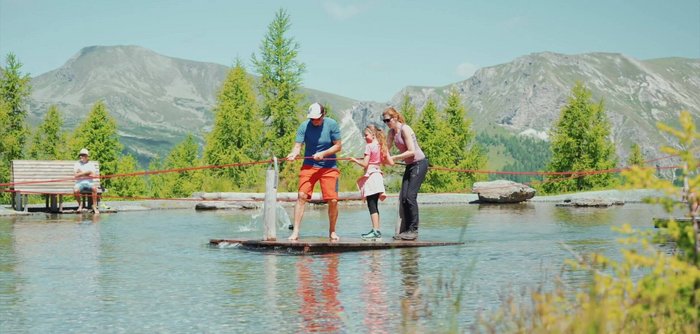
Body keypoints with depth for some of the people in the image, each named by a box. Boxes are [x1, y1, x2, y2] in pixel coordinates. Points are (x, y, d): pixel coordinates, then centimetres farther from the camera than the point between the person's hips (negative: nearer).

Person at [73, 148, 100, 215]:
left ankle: (94, 206, -25)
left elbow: (94, 175, -2)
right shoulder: (77, 164, 11)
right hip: (79, 183, 0)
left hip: (89, 183, 0)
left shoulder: (91, 164, 11)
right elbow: (75, 175, -3)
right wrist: (86, 172, -5)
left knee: (94, 187, -34)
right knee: (75, 190, -33)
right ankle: (80, 204, -2)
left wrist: (81, 174, -2)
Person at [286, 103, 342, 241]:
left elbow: (338, 146, -4)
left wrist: (322, 154, -18)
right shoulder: (304, 126, -8)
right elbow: (297, 146, -12)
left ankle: (332, 232, 15)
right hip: (309, 166, 0)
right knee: (302, 196, -14)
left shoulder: (332, 124, -8)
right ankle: (295, 232, -11)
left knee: (333, 200, -5)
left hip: (329, 167, 0)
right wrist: (293, 154, -34)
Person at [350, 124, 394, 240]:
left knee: (371, 206, -8)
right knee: (374, 206, 12)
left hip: (370, 176, -8)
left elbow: (365, 164, -15)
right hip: (378, 175, 8)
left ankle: (376, 231, -12)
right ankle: (376, 231, 14)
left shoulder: (369, 146, -11)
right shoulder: (382, 146, 9)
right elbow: (391, 162, 6)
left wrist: (355, 160, 1)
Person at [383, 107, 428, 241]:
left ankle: (413, 230, -9)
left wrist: (394, 158, -22)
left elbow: (411, 151, -21)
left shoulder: (405, 129, -17)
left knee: (410, 196, -13)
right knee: (403, 197, 1)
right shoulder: (391, 132, 8)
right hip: (409, 165, 8)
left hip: (419, 163, -8)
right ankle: (405, 230, 5)